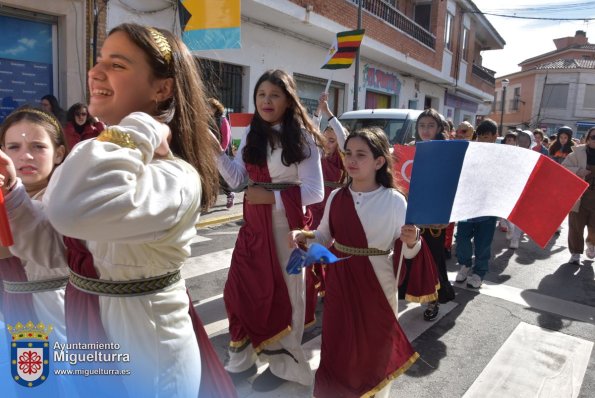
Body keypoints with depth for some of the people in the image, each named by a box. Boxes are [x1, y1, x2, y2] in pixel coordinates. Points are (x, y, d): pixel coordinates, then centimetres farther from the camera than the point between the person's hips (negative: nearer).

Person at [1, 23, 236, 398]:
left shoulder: (176, 177, -27)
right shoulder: (103, 161, 2)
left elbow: (75, 210, -46)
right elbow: (46, 244, 8)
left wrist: (140, 126, -33)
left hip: (146, 357, -7)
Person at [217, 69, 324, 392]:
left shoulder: (302, 137, -8)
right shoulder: (252, 133, 8)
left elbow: (314, 191, -12)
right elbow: (237, 179, 4)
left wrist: (273, 197, -18)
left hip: (287, 223, -5)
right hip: (254, 223, 5)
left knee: (284, 291, 9)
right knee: (243, 288, 8)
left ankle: (282, 363, 31)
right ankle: (242, 358, 30)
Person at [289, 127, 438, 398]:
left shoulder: (394, 200, -13)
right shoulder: (336, 197, -2)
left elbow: (407, 252, -10)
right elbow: (325, 237, 8)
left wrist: (411, 242, -32)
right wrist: (303, 236, -11)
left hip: (377, 284, -2)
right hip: (340, 281, 3)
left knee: (375, 343, 18)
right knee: (337, 341, 14)